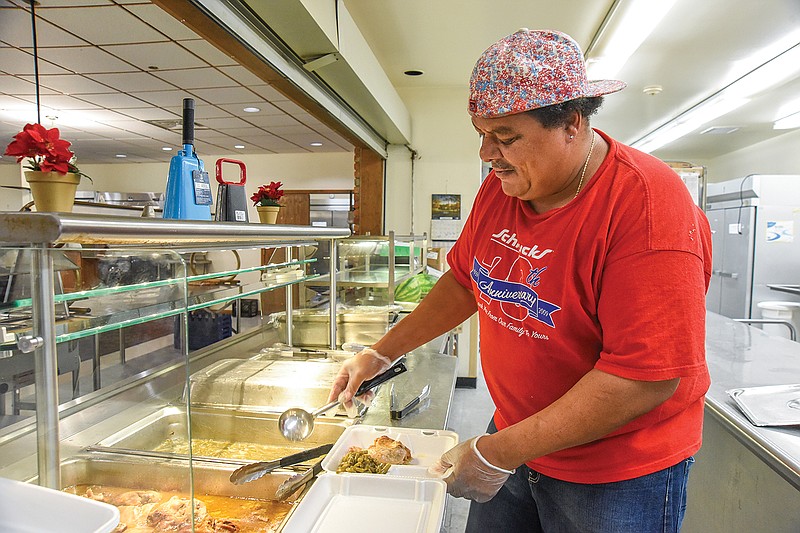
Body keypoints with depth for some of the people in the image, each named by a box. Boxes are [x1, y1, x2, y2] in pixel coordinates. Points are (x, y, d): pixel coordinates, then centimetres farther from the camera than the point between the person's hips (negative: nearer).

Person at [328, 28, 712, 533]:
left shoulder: (647, 206, -25)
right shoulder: (502, 185, -3)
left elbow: (649, 375, -28)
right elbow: (464, 282, 8)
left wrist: (501, 452, -24)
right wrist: (382, 353, 5)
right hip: (514, 438, 6)